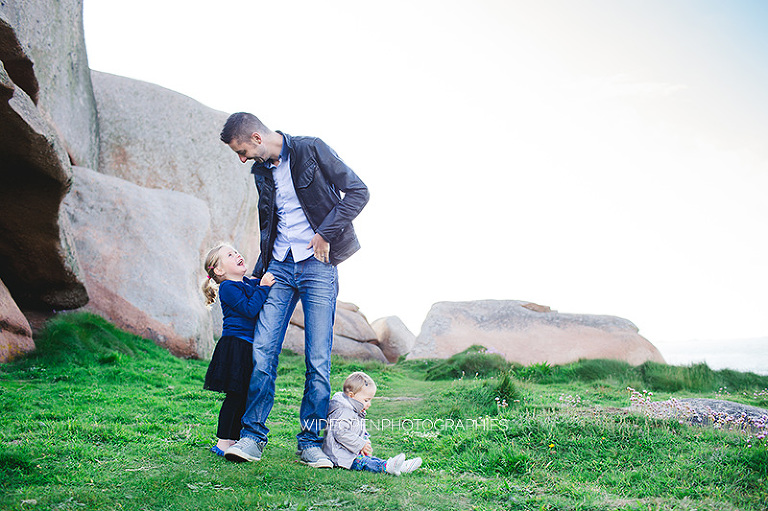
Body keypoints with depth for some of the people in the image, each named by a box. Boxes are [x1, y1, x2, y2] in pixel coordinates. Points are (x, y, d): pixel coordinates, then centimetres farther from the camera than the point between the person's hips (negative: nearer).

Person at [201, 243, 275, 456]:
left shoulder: (250, 283, 16)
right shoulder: (227, 288, -9)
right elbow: (249, 309, -19)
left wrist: (268, 280, 9)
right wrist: (263, 287, -17)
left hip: (250, 349, 8)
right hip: (234, 347, -8)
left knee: (245, 396, 11)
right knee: (235, 396, -6)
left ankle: (234, 439, 20)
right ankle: (223, 442, 2)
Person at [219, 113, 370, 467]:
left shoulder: (311, 150, -4)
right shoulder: (262, 172, 14)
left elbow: (357, 191, -7)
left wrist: (326, 232, -11)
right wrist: (258, 273, 18)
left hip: (317, 266, -5)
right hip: (279, 267, 5)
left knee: (318, 359, -4)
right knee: (261, 351, -5)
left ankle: (311, 441, 5)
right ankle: (252, 435, 4)